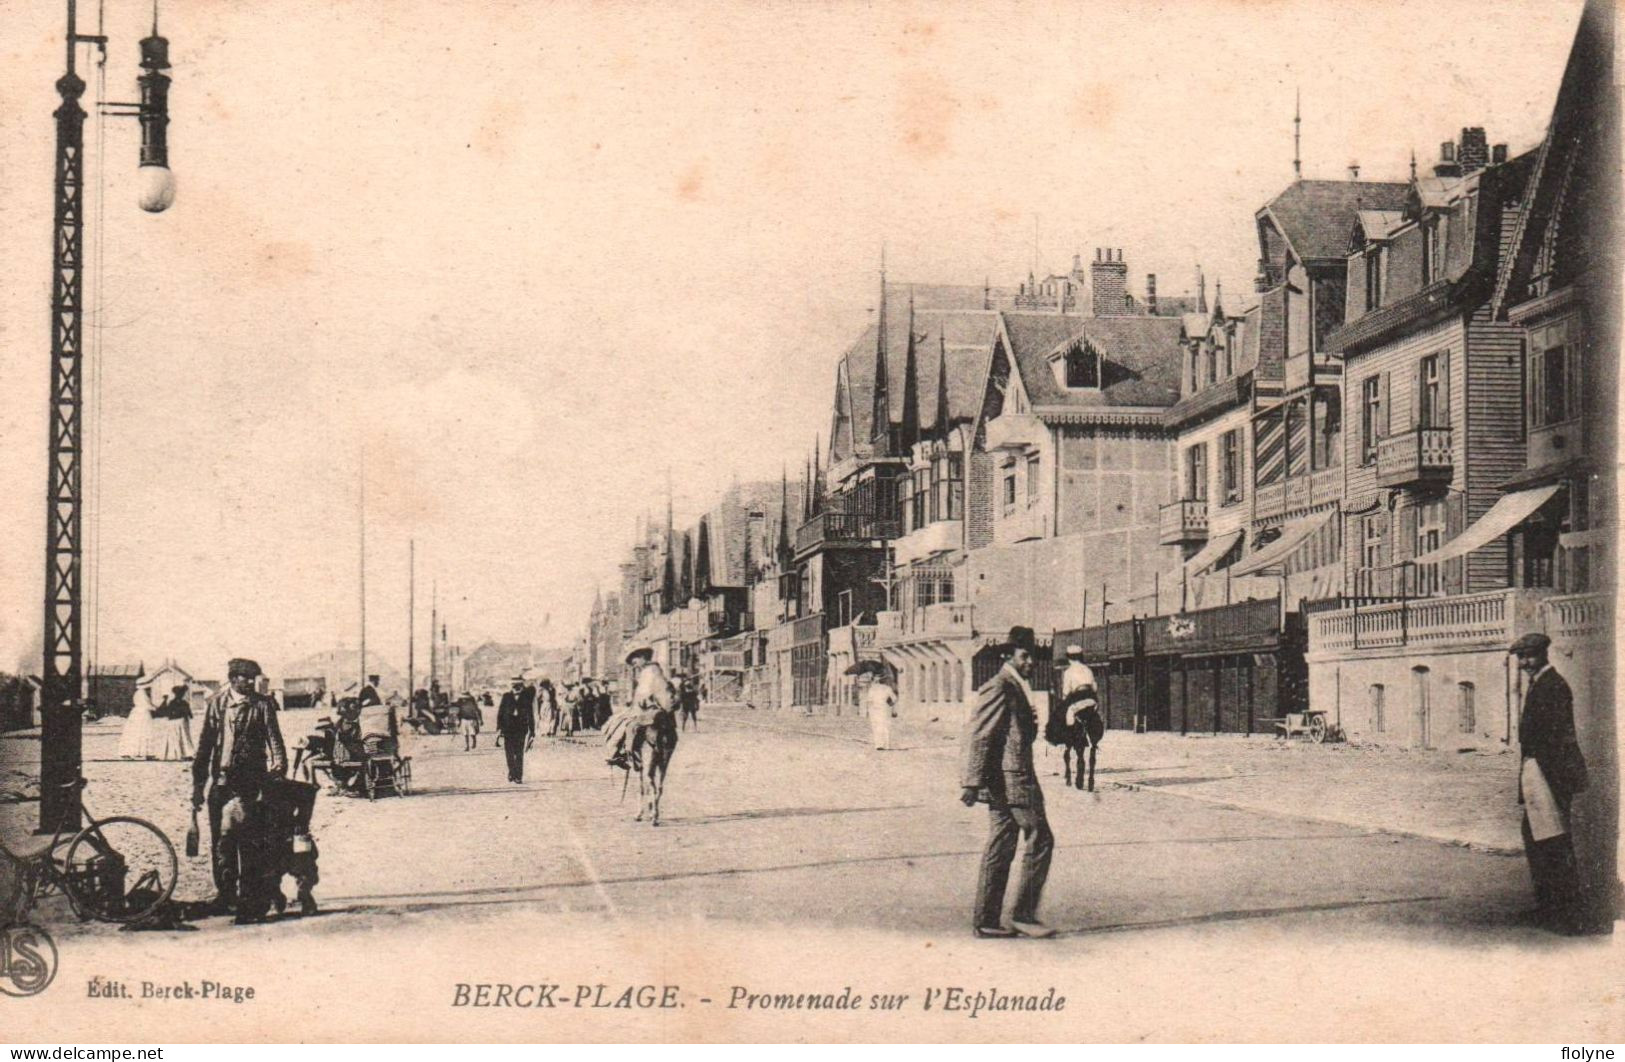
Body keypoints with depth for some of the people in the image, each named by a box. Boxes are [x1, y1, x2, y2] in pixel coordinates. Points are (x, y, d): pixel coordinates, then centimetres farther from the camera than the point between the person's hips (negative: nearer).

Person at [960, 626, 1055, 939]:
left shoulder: (1015, 688, 20)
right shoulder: (1000, 688, -12)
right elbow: (980, 736, -17)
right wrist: (973, 782, -21)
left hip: (1003, 781, 10)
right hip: (1011, 779, -10)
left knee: (1000, 849, 9)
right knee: (1040, 840, -6)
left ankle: (986, 921, 11)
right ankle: (1023, 913, -3)